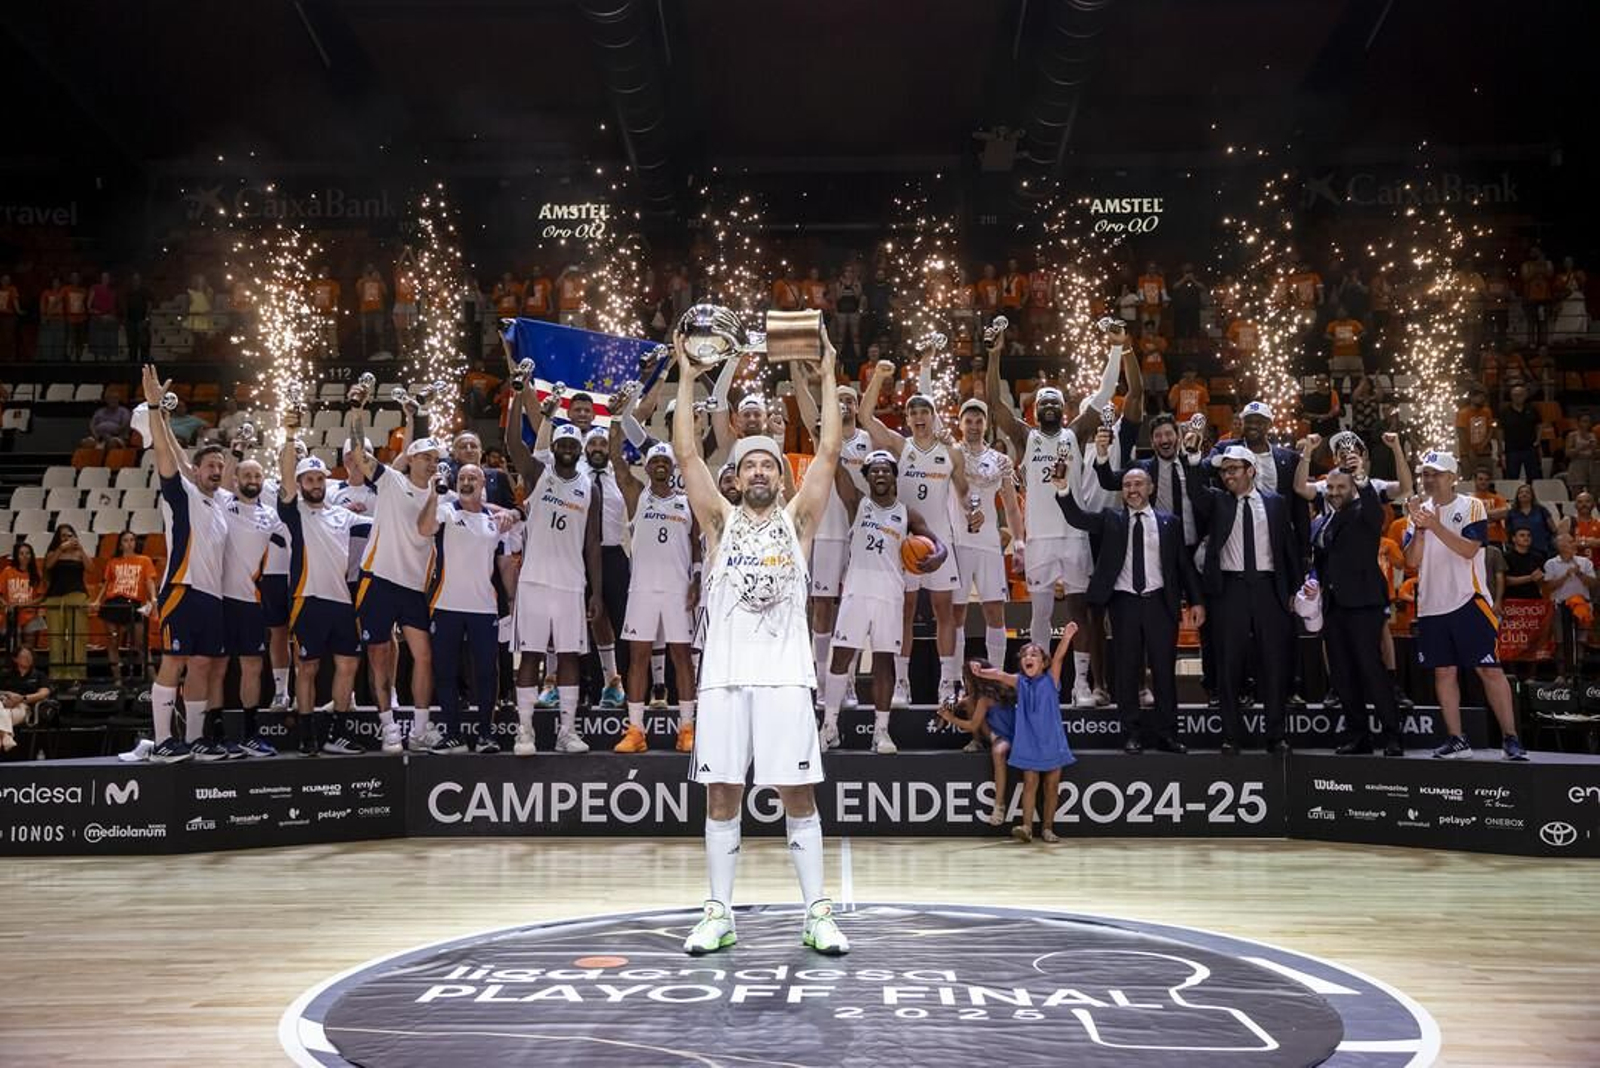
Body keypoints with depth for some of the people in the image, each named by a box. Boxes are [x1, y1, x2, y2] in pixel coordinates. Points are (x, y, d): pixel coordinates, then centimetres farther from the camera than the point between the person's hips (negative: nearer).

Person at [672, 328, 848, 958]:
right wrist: (687, 379, 2)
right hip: (724, 675, 1)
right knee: (721, 795, 4)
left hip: (784, 675, -1)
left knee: (798, 794, 1)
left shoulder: (796, 519, 9)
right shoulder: (721, 521, 10)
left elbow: (829, 453, 2)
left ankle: (817, 914, 8)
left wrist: (827, 379, 2)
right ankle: (719, 914, 13)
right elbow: (686, 456, 2)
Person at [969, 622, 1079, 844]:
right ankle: (1026, 826, -5)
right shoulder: (1020, 682, 3)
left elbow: (1058, 658, -16)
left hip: (1052, 741, 0)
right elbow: (999, 675, -13)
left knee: (1051, 785, 5)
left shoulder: (1051, 679, 0)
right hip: (1028, 742, 0)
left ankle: (1047, 828, 14)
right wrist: (982, 672, -34)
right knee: (1030, 783, -3)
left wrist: (1066, 638, -33)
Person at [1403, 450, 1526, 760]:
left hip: (1468, 602, -4)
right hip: (1431, 606, 4)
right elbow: (1412, 560, 2)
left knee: (1489, 669, -5)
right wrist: (1420, 528, -12)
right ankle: (1456, 740, 13)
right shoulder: (1419, 511, 11)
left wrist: (1435, 525, -23)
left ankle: (1510, 738, 1)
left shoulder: (1472, 507, -1)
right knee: (1443, 672, 6)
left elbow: (1469, 550, -15)